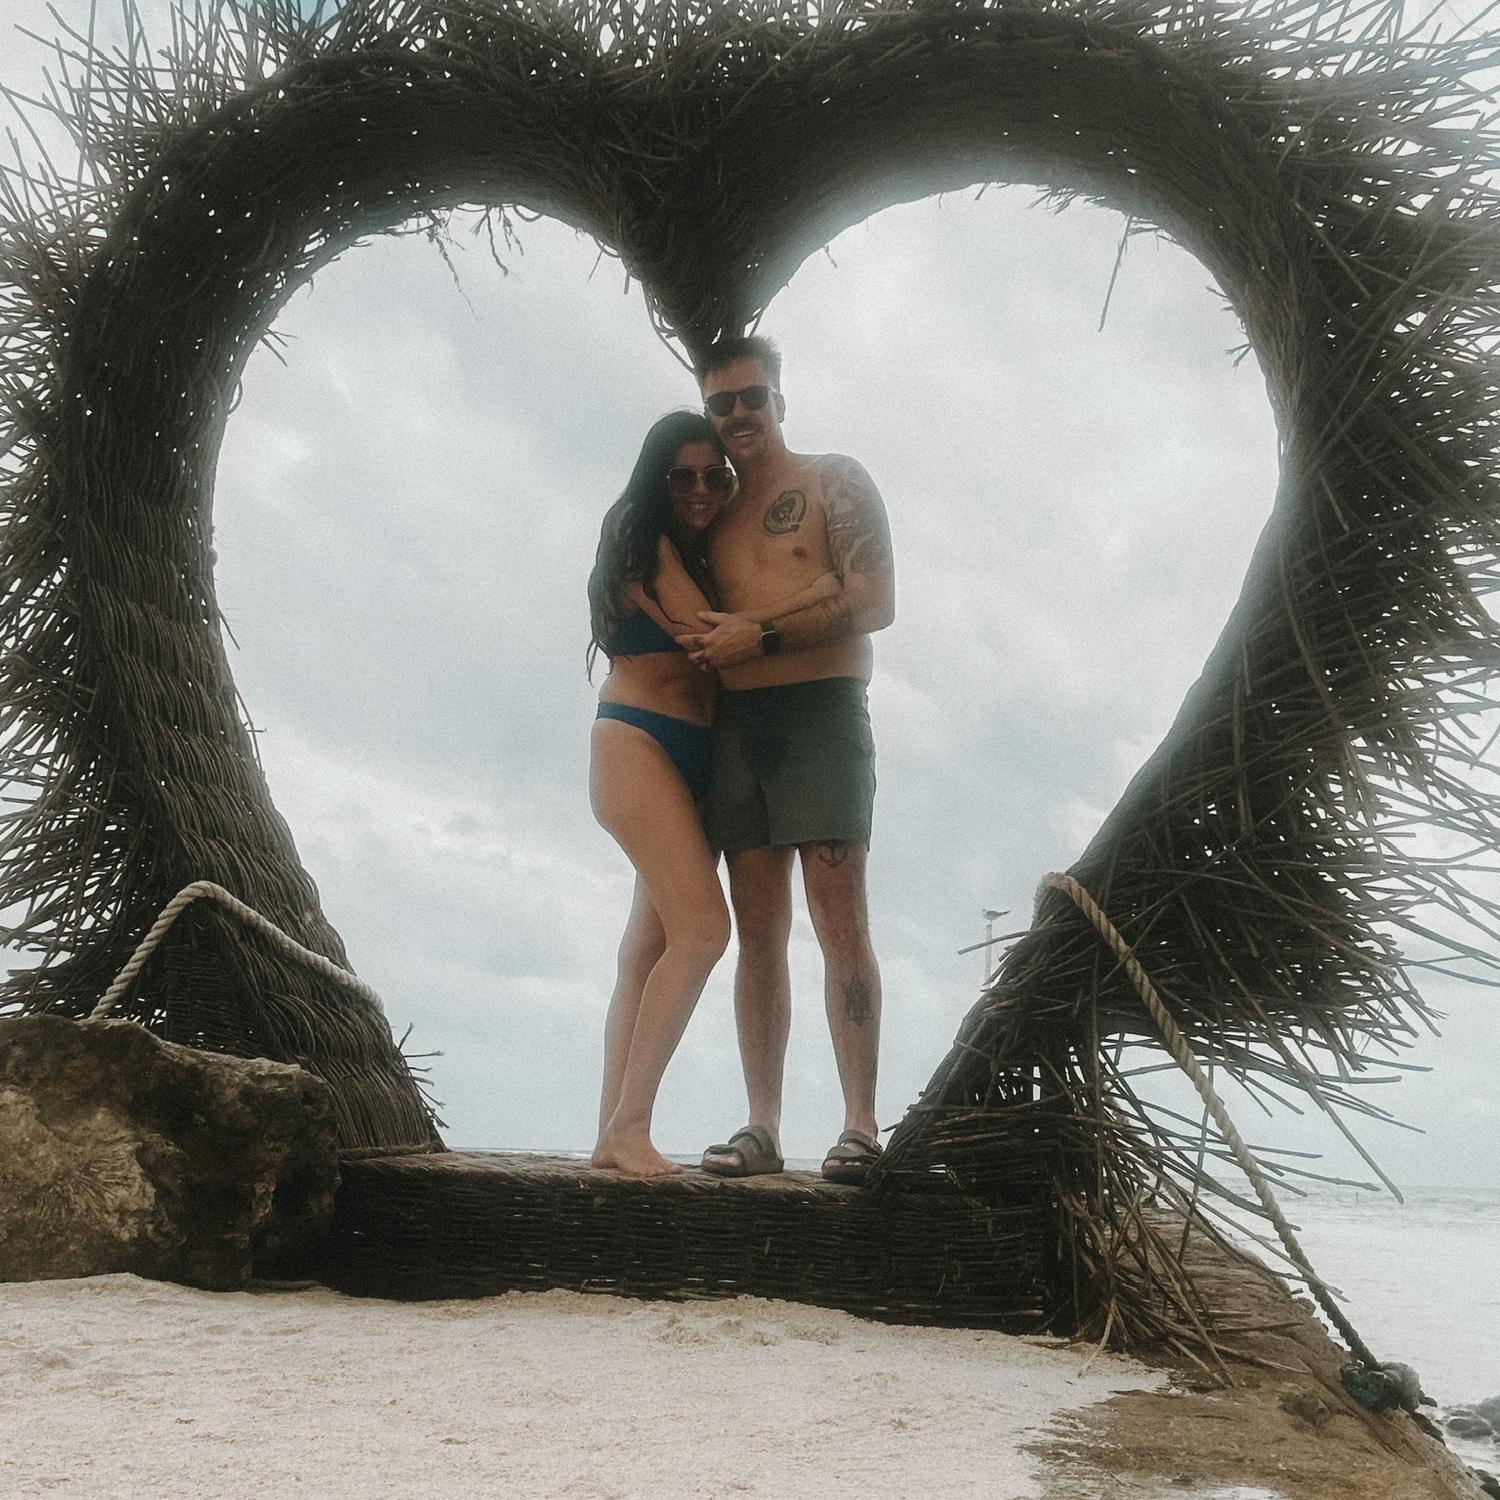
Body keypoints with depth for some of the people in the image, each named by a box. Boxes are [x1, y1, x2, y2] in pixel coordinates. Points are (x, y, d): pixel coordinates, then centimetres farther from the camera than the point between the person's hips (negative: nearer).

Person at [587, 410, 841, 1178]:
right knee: (702, 929, -18)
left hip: (693, 758, 8)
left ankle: (613, 1133, 5)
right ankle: (629, 1123, -14)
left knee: (649, 946, 3)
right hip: (637, 743, -8)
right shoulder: (643, 540, -3)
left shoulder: (705, 555, 23)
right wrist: (811, 595, -11)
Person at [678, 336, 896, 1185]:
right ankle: (763, 1129, 3)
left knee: (840, 922, -10)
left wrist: (761, 635, -12)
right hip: (735, 726, 5)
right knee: (759, 934, 2)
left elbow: (875, 605, -6)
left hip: (821, 711, -5)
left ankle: (862, 1126, -8)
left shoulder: (834, 481, 5)